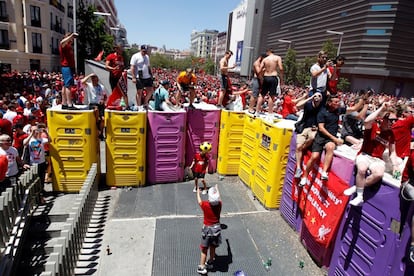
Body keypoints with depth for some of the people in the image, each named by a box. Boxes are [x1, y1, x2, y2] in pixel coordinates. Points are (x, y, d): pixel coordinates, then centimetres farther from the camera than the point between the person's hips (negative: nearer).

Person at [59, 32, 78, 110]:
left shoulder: (69, 46, 21)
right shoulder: (63, 45, -6)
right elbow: (62, 42, -29)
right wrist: (72, 35, -29)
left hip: (70, 67, 10)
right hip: (66, 67, -10)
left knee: (65, 86, 10)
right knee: (68, 85, -15)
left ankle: (64, 104, 15)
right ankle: (69, 104, -19)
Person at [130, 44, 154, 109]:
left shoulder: (147, 57, 16)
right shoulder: (135, 56, -5)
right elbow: (132, 67, -9)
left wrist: (151, 75, 18)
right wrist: (133, 77, -16)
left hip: (148, 77, 6)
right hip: (139, 78, -6)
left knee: (151, 90, 5)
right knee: (139, 92, 0)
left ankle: (145, 103, 21)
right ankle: (139, 106, 10)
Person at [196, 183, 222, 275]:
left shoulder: (205, 204, -22)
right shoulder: (219, 204, -14)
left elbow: (199, 200, 0)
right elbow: (218, 198, 10)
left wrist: (198, 191, 19)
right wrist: (217, 189, 28)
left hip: (207, 228, -3)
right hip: (216, 228, 3)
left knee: (204, 249, 10)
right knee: (213, 247, 21)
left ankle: (201, 267, 15)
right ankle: (210, 263, 39)